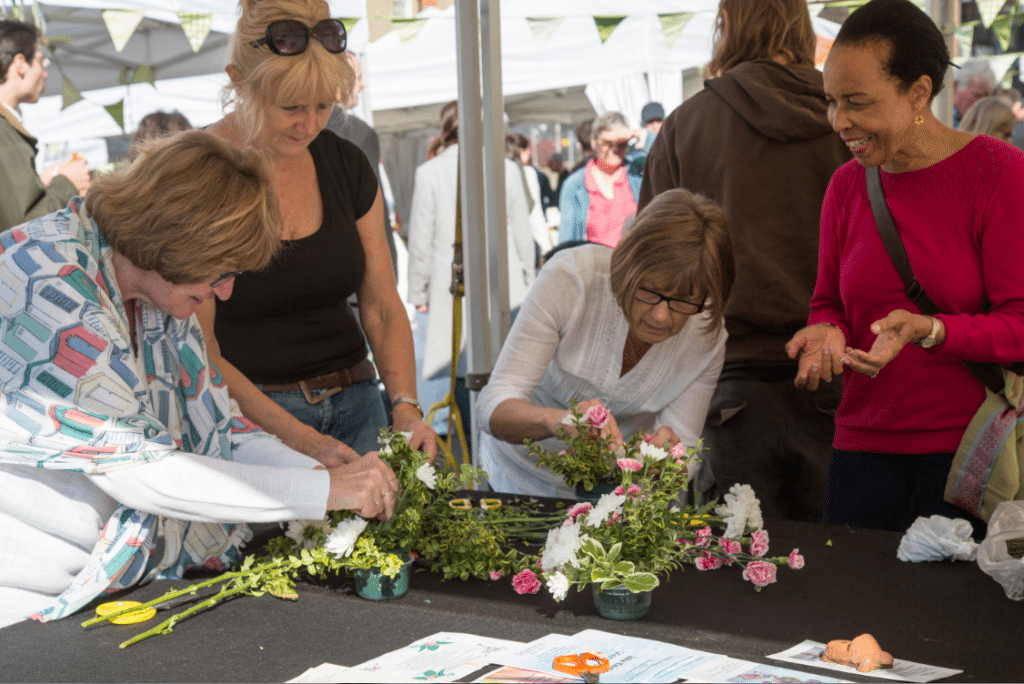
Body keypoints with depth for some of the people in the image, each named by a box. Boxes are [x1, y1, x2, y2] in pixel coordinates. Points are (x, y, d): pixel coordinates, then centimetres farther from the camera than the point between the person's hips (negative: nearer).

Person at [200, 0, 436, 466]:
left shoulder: (347, 166, 6)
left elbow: (382, 309, 10)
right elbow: (197, 350, -12)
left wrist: (405, 407, -8)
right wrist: (303, 440, -20)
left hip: (354, 405, 4)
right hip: (248, 418, -4)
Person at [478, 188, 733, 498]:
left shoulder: (706, 336, -13)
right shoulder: (569, 277, -22)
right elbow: (495, 408, -23)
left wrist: (667, 454, -33)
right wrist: (556, 420, -44)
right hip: (523, 480, -2)